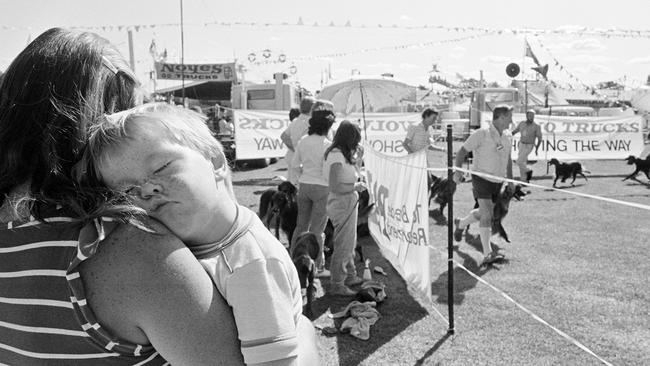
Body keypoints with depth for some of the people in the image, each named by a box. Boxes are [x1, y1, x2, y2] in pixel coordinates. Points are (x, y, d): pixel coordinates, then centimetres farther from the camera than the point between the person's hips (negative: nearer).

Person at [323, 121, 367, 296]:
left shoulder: (341, 154, 9)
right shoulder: (337, 156, -21)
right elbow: (335, 186, -26)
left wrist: (356, 159, 9)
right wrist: (356, 186, -16)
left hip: (348, 203, 10)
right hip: (342, 204, -10)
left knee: (349, 243, 22)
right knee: (343, 245, -1)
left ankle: (351, 276, 37)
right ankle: (336, 285, 11)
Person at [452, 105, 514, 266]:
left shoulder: (508, 137, 8)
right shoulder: (481, 134, -14)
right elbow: (462, 151, -10)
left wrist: (510, 180, 20)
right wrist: (458, 170, -22)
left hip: (498, 182, 7)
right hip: (482, 179, -7)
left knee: (483, 213, 18)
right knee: (487, 215, -16)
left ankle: (461, 223, 46)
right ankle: (488, 254, -16)